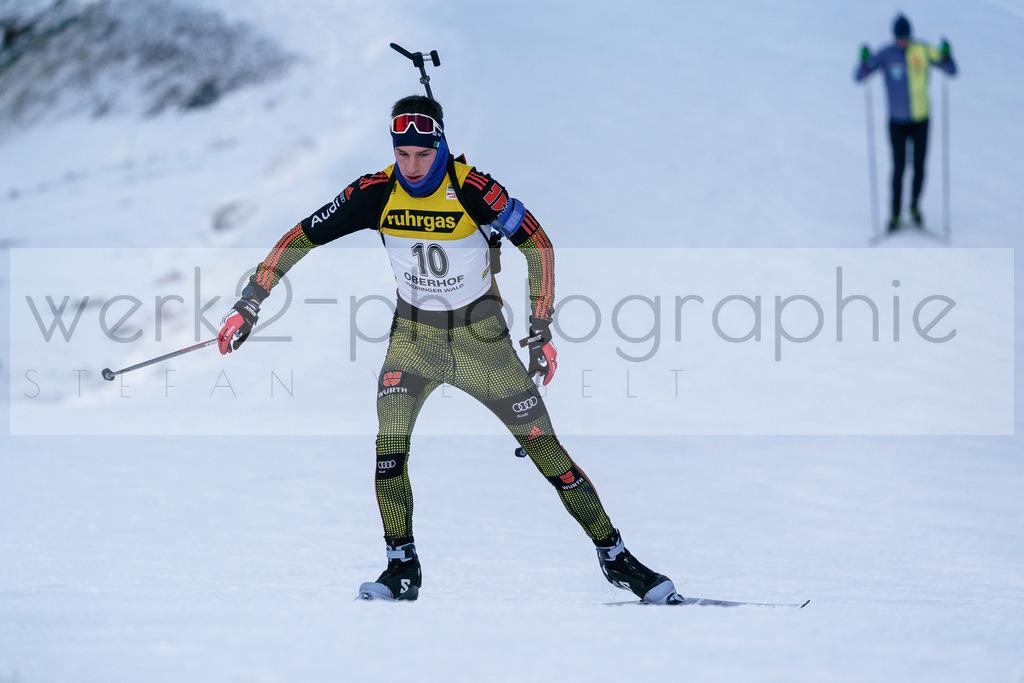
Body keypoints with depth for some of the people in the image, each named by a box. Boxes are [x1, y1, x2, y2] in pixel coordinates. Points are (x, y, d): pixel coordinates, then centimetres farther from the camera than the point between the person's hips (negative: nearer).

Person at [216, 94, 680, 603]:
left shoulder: (472, 189, -22)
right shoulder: (376, 193, -13)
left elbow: (537, 244, -13)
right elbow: (300, 238, -6)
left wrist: (541, 330, -14)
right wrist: (248, 305, -9)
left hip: (483, 334, -2)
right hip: (415, 333, 2)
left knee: (544, 446, -3)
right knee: (389, 444, -20)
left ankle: (615, 557, 10)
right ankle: (402, 569, -7)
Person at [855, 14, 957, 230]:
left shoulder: (923, 51, -6)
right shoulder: (886, 54, -10)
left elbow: (951, 70, -3)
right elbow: (858, 77, -11)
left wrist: (946, 56, -25)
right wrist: (865, 62, -33)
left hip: (921, 120, 1)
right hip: (897, 121, -1)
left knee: (919, 166, 4)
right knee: (898, 168, -4)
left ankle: (915, 207, 27)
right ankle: (895, 214, 6)